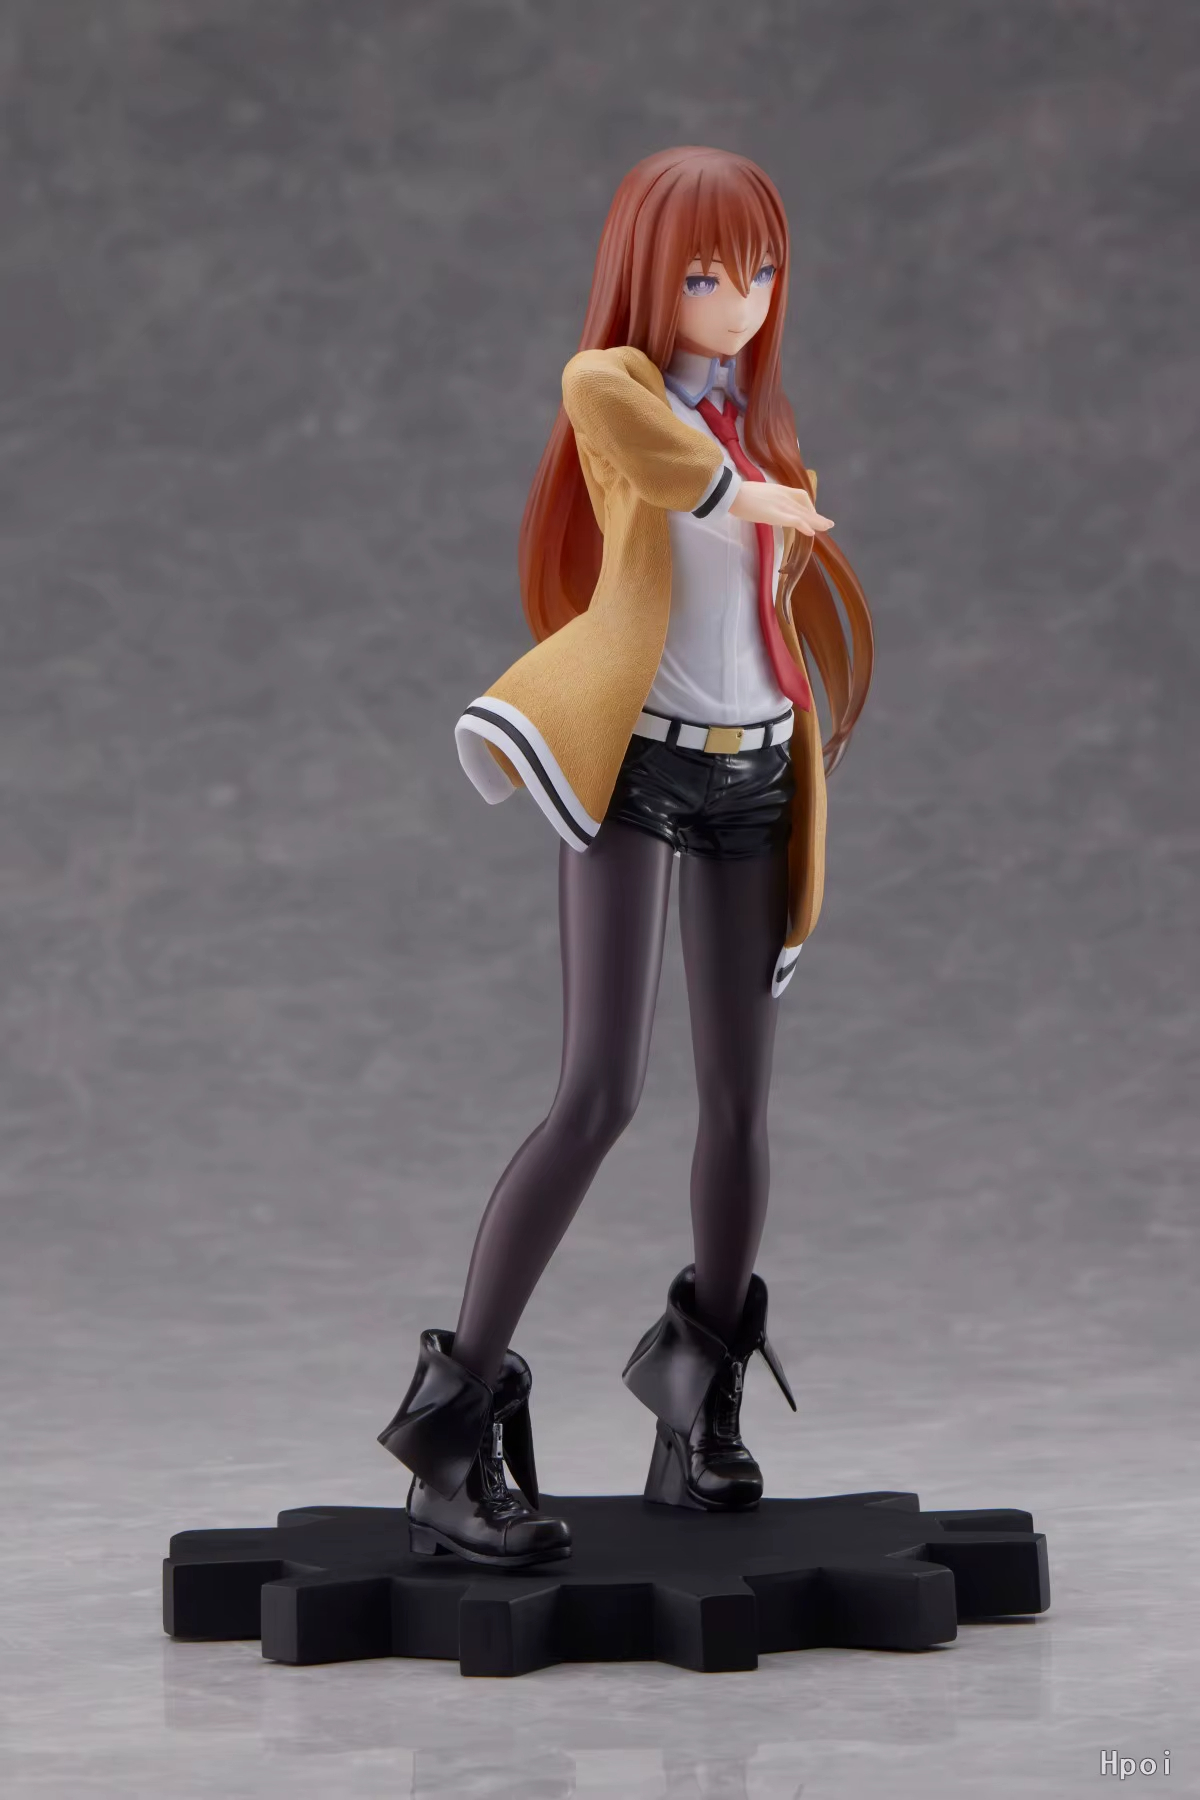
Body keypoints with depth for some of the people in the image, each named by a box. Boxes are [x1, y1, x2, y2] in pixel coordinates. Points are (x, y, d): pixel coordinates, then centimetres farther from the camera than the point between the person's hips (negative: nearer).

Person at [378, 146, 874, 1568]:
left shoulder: (758, 422, 16)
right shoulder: (622, 388, -6)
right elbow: (593, 388, -32)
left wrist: (809, 759, 18)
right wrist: (726, 486, -23)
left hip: (751, 776, 7)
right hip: (635, 766, -7)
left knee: (739, 1101, 8)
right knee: (600, 1095, -14)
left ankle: (701, 1392, 27)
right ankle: (454, 1423, -10)